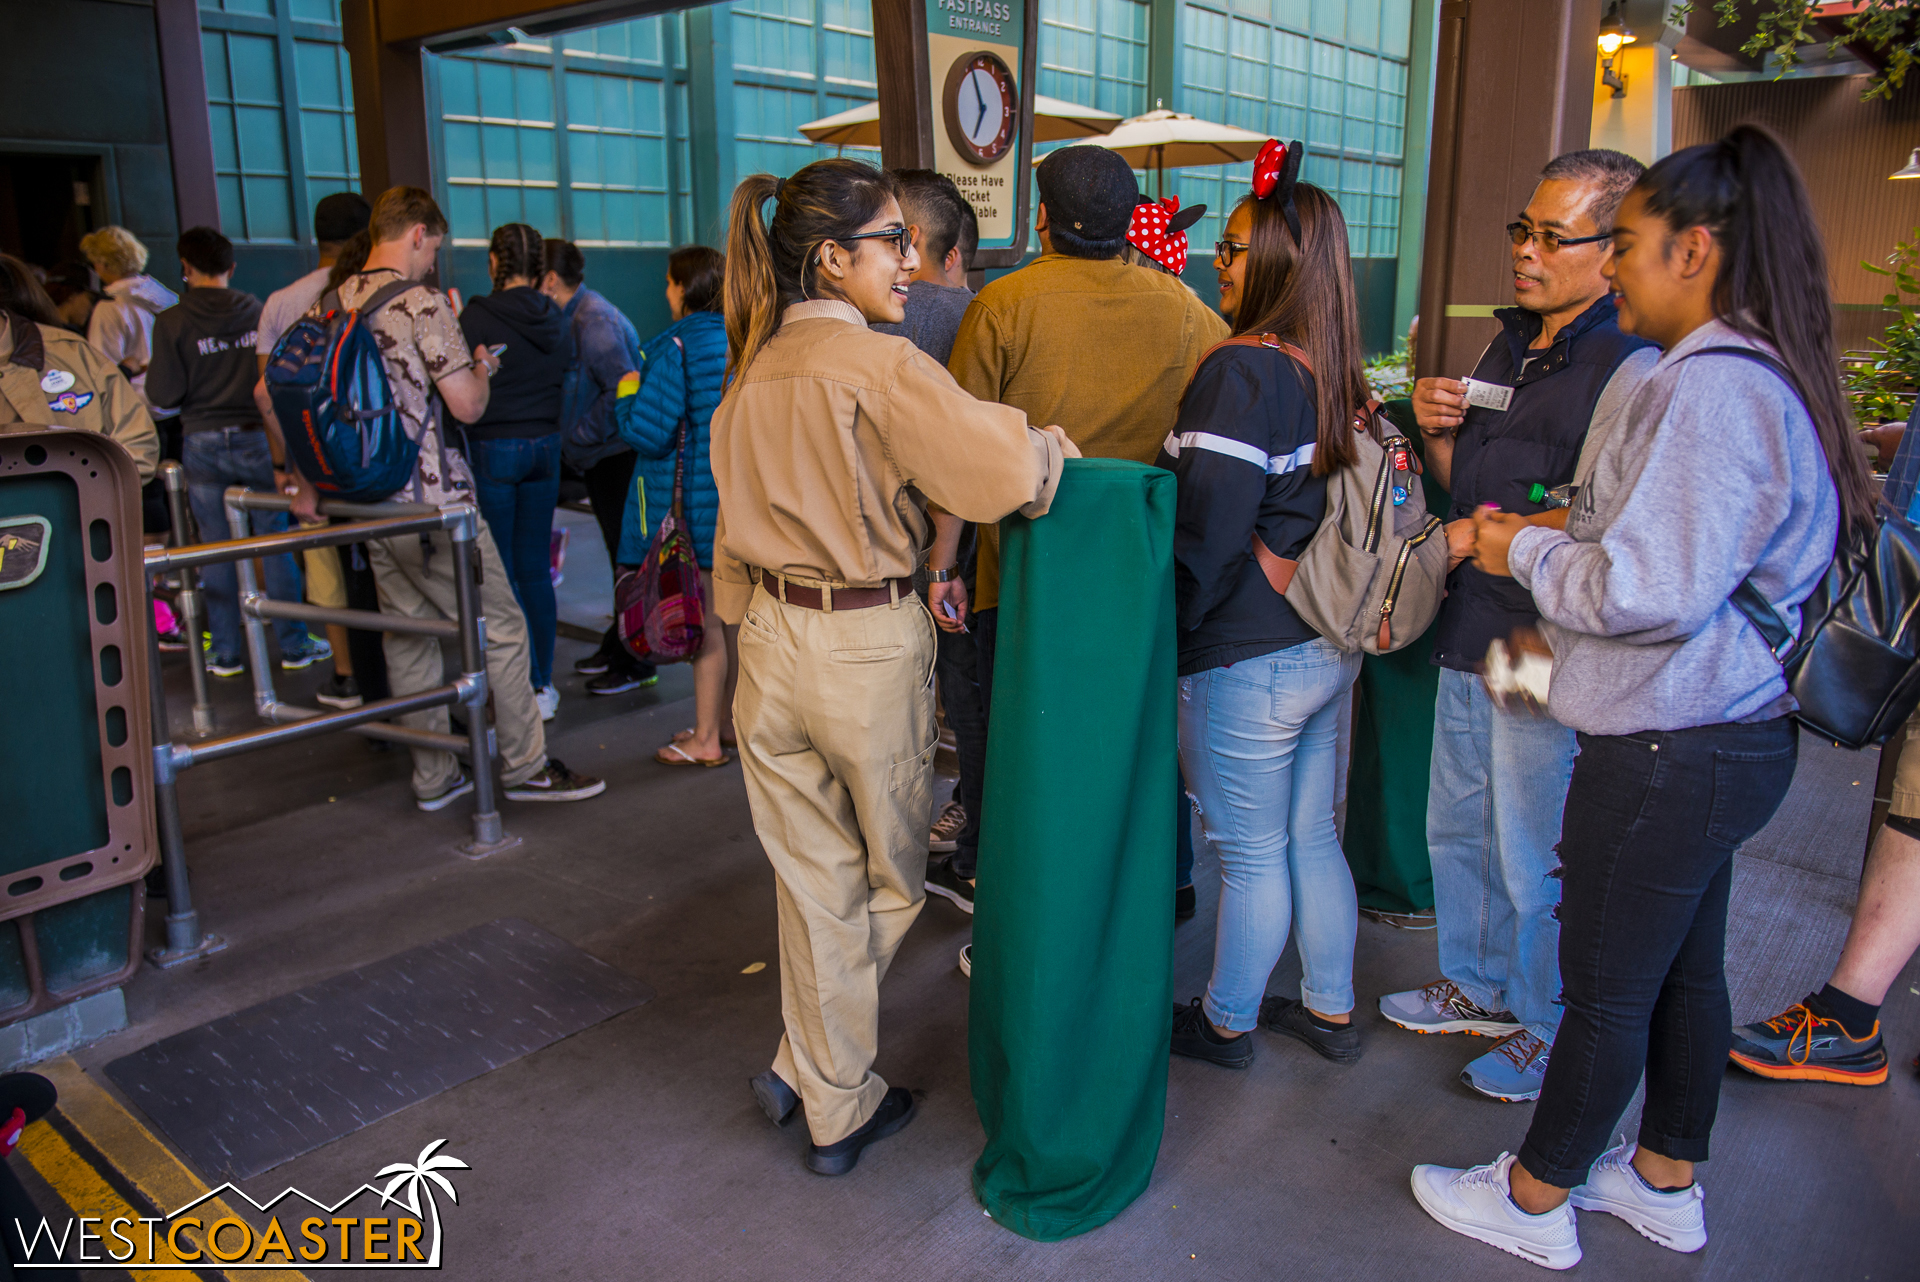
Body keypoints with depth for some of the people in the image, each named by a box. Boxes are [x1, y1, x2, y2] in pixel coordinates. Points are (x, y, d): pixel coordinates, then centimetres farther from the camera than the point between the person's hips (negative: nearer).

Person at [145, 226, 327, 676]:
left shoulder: (172, 322, -7)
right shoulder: (259, 312, -1)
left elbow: (164, 393, -7)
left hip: (203, 444, -1)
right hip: (258, 440, 1)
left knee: (216, 550, 8)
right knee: (276, 541, 7)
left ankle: (226, 652, 14)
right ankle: (294, 645, 10)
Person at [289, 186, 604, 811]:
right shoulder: (422, 304, -12)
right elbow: (466, 406, -15)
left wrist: (305, 482, 15)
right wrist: (482, 368, 6)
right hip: (433, 502, -8)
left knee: (408, 637, 12)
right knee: (501, 628, 2)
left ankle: (434, 778, 21)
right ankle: (525, 766, 8)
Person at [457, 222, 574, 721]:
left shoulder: (478, 317, -12)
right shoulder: (556, 320, 4)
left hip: (492, 450, -5)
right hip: (545, 448, 6)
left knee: (500, 576, 2)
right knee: (535, 571, 12)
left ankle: (528, 689, 3)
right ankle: (544, 683, 17)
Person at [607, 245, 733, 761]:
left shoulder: (674, 346, -15)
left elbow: (649, 432, -18)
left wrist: (627, 395, 0)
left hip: (696, 500, -7)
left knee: (703, 619, 0)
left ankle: (706, 739, 8)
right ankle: (730, 720, 26)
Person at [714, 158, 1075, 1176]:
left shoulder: (752, 370, 7)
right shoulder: (878, 366, -16)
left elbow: (735, 530, 13)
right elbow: (1001, 471, -27)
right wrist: (1054, 447, -6)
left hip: (773, 637, 7)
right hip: (869, 646, -6)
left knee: (815, 881, 15)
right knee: (887, 878, 16)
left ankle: (839, 1107, 27)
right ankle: (806, 1069, 21)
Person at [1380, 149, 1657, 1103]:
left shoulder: (1631, 369, -16)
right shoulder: (1509, 343, 12)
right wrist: (1436, 430, 0)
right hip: (1469, 639, 9)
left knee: (1535, 860, 6)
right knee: (1457, 829, 21)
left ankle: (1546, 1032, 28)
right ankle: (1475, 987, 42)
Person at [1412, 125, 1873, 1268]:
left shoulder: (1713, 386, -22)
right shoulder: (1762, 376, 11)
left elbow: (1651, 591, -27)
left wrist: (1527, 553, -11)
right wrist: (1560, 535, 9)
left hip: (1669, 754, -10)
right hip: (1729, 734, 10)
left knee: (1607, 990, 6)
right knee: (1687, 969, 21)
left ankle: (1533, 1201, 24)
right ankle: (1667, 1182, 39)